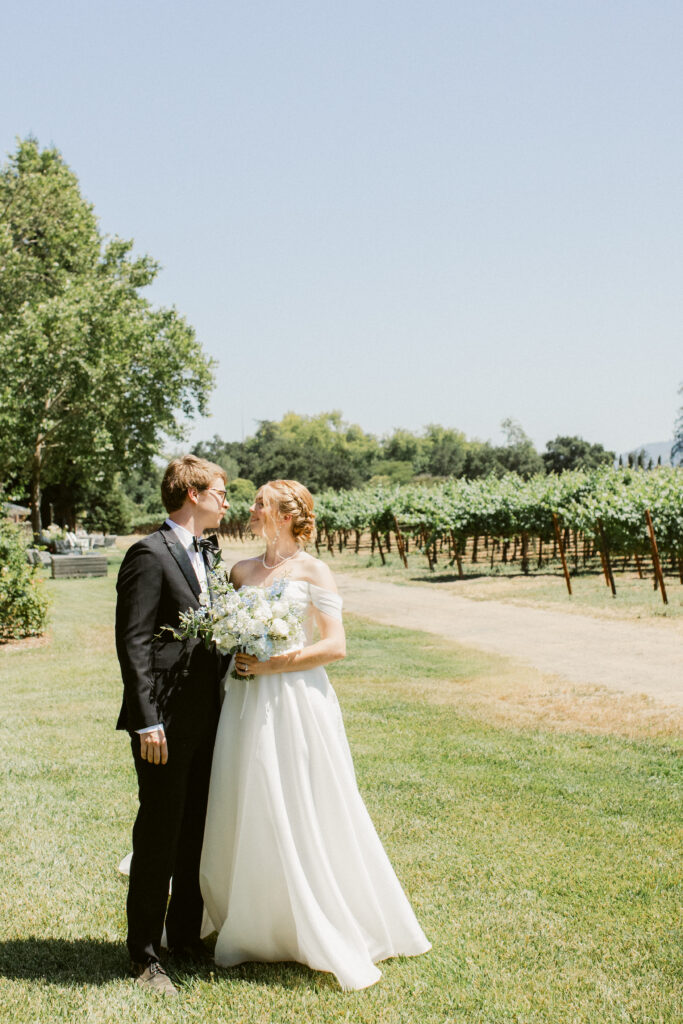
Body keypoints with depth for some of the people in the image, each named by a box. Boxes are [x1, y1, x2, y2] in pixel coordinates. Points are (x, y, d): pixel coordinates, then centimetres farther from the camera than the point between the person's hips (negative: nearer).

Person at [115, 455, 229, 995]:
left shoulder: (206, 556, 14)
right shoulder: (150, 554, -12)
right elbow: (133, 643, -17)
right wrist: (147, 721, -21)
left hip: (206, 719, 8)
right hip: (167, 722, -8)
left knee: (198, 833, 16)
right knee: (159, 837, 1)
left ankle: (187, 936, 31)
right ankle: (145, 956, 14)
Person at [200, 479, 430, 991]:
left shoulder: (313, 572, -4)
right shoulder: (241, 571, 11)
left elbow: (335, 645, -10)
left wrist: (274, 664, -16)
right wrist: (236, 659, -1)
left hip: (295, 702, -5)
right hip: (246, 702, 5)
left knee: (302, 815, 0)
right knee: (247, 817, 8)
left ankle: (327, 935, 16)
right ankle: (254, 929, 24)